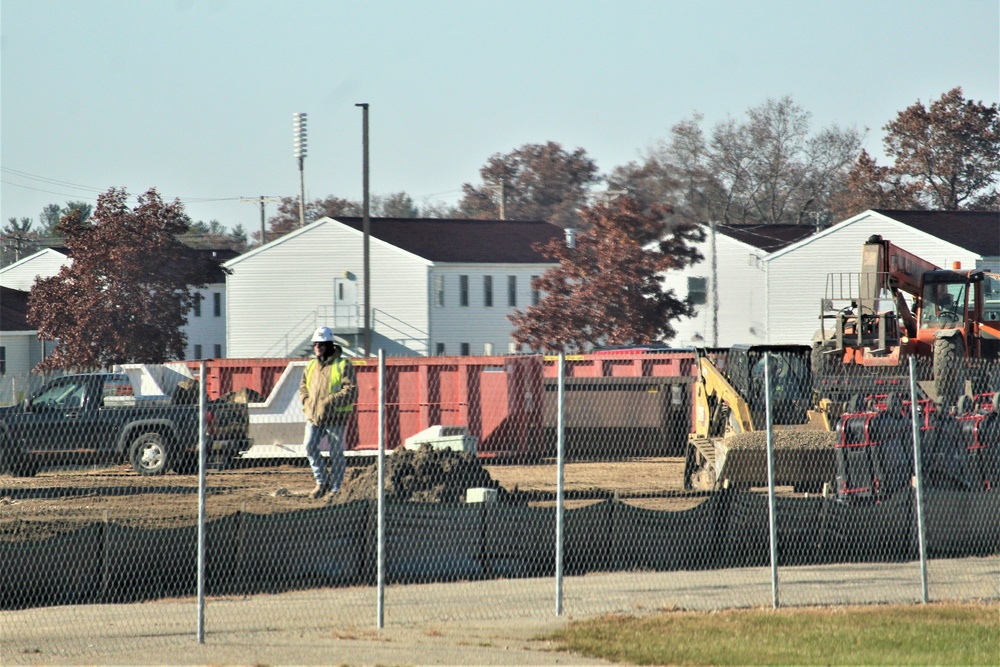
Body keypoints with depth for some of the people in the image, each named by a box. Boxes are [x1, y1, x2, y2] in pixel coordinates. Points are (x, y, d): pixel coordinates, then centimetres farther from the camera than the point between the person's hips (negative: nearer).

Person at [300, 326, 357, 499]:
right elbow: (303, 387, 22)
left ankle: (335, 489, 10)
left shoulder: (343, 365, -5)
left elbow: (351, 391, -12)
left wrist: (330, 402, -22)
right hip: (314, 416, 5)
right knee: (310, 447, -11)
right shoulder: (311, 365, 14)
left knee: (336, 453, 2)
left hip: (335, 417, -5)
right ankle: (322, 482, 3)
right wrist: (307, 401, 0)